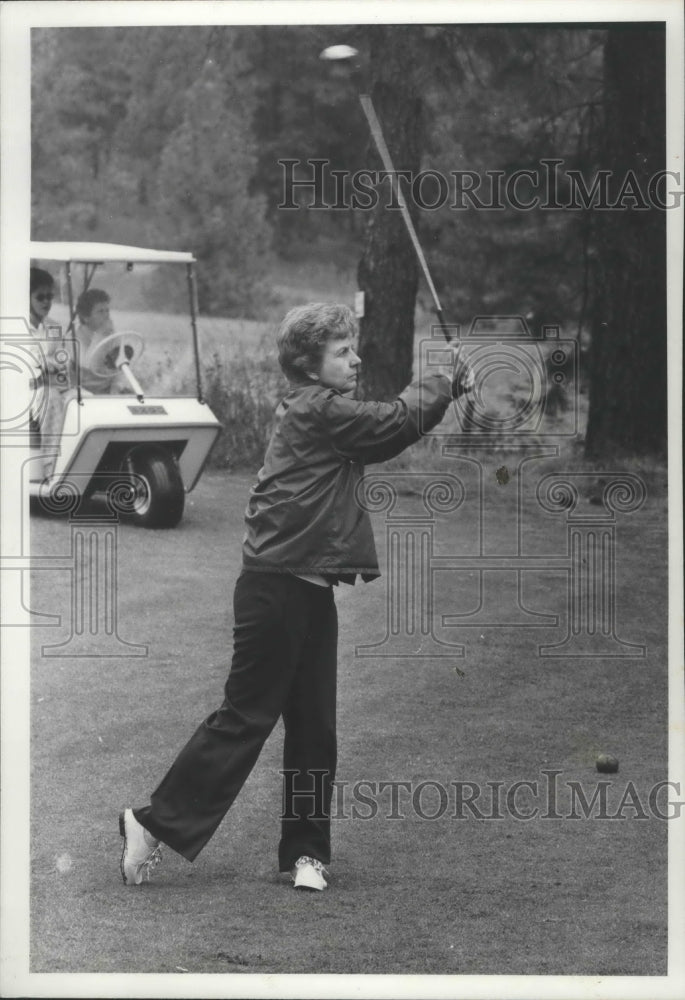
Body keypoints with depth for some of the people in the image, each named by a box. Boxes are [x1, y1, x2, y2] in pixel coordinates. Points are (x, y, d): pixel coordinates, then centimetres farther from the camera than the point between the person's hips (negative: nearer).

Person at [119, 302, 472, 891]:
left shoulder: (319, 411, 15)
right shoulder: (318, 410, -13)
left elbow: (386, 434, 19)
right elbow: (393, 425, -13)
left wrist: (440, 391, 9)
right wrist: (443, 386, 3)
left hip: (309, 590, 9)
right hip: (277, 589, -9)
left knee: (314, 726, 9)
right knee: (247, 716, -4)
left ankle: (306, 852, 15)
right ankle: (156, 823, 4)